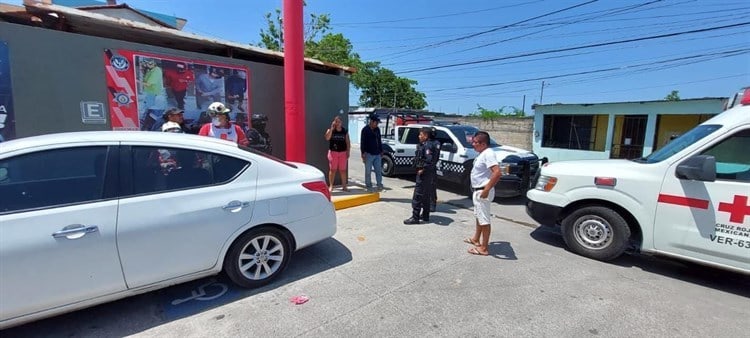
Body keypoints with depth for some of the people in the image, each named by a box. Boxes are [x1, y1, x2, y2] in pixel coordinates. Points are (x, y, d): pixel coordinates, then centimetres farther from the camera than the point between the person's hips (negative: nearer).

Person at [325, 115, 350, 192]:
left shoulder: (345, 131, 7)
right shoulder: (330, 130, 1)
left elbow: (347, 142, 7)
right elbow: (327, 138, -17)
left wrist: (348, 152, 0)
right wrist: (332, 128, -20)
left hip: (343, 152, 2)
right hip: (333, 152, -1)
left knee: (343, 170, 4)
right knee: (332, 169, 0)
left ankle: (344, 186, 12)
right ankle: (331, 186, 7)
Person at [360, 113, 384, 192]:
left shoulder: (377, 129, 13)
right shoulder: (365, 129, -6)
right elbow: (362, 142, -10)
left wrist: (381, 151, 17)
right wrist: (363, 153, -15)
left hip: (377, 154, 6)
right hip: (369, 154, -6)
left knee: (379, 170, 7)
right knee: (368, 171, 2)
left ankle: (379, 185, 15)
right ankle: (368, 186, 11)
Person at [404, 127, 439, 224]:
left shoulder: (428, 145, -17)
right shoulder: (424, 145, 14)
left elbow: (429, 160, -28)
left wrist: (422, 169, -20)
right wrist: (420, 168, 8)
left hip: (424, 174, -11)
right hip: (427, 174, 11)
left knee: (417, 196, -6)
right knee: (426, 195, 17)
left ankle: (415, 217, -2)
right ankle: (425, 216, 27)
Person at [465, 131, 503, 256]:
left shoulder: (488, 154, -21)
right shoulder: (482, 154, 10)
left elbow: (497, 173, -31)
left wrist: (487, 189, -29)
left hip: (483, 191, -11)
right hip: (477, 190, 11)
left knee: (484, 219, -2)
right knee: (478, 217, 22)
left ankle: (484, 248, 8)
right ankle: (476, 239, 39)